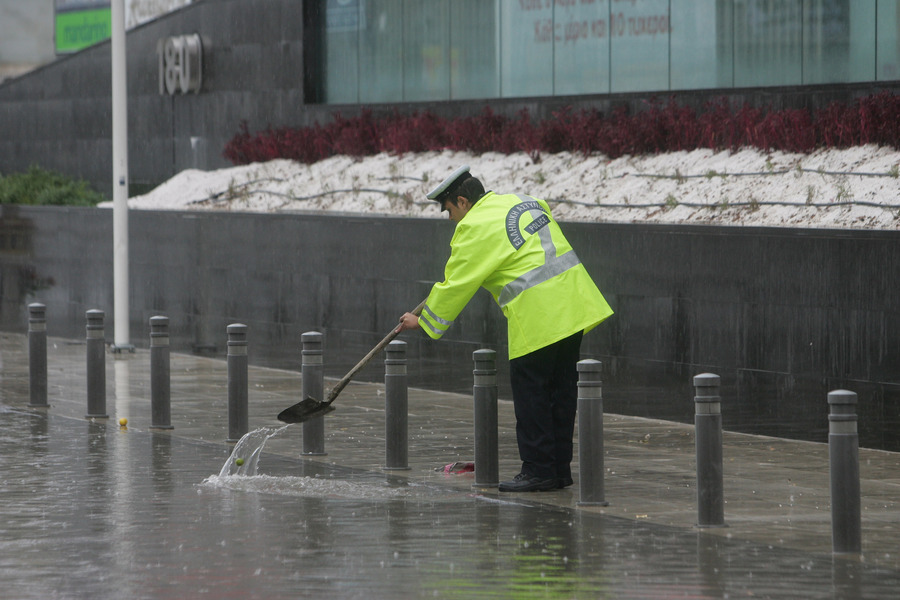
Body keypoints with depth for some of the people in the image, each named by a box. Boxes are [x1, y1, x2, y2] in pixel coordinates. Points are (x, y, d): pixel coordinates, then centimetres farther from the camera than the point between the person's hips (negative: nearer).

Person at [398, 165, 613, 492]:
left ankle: (538, 469, 2)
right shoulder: (525, 202, 17)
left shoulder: (475, 229, -7)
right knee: (561, 390, 12)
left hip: (538, 317, -9)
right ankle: (559, 469, 17)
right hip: (573, 303, 9)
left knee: (529, 392, 1)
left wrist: (424, 321, 11)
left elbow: (456, 286, -4)